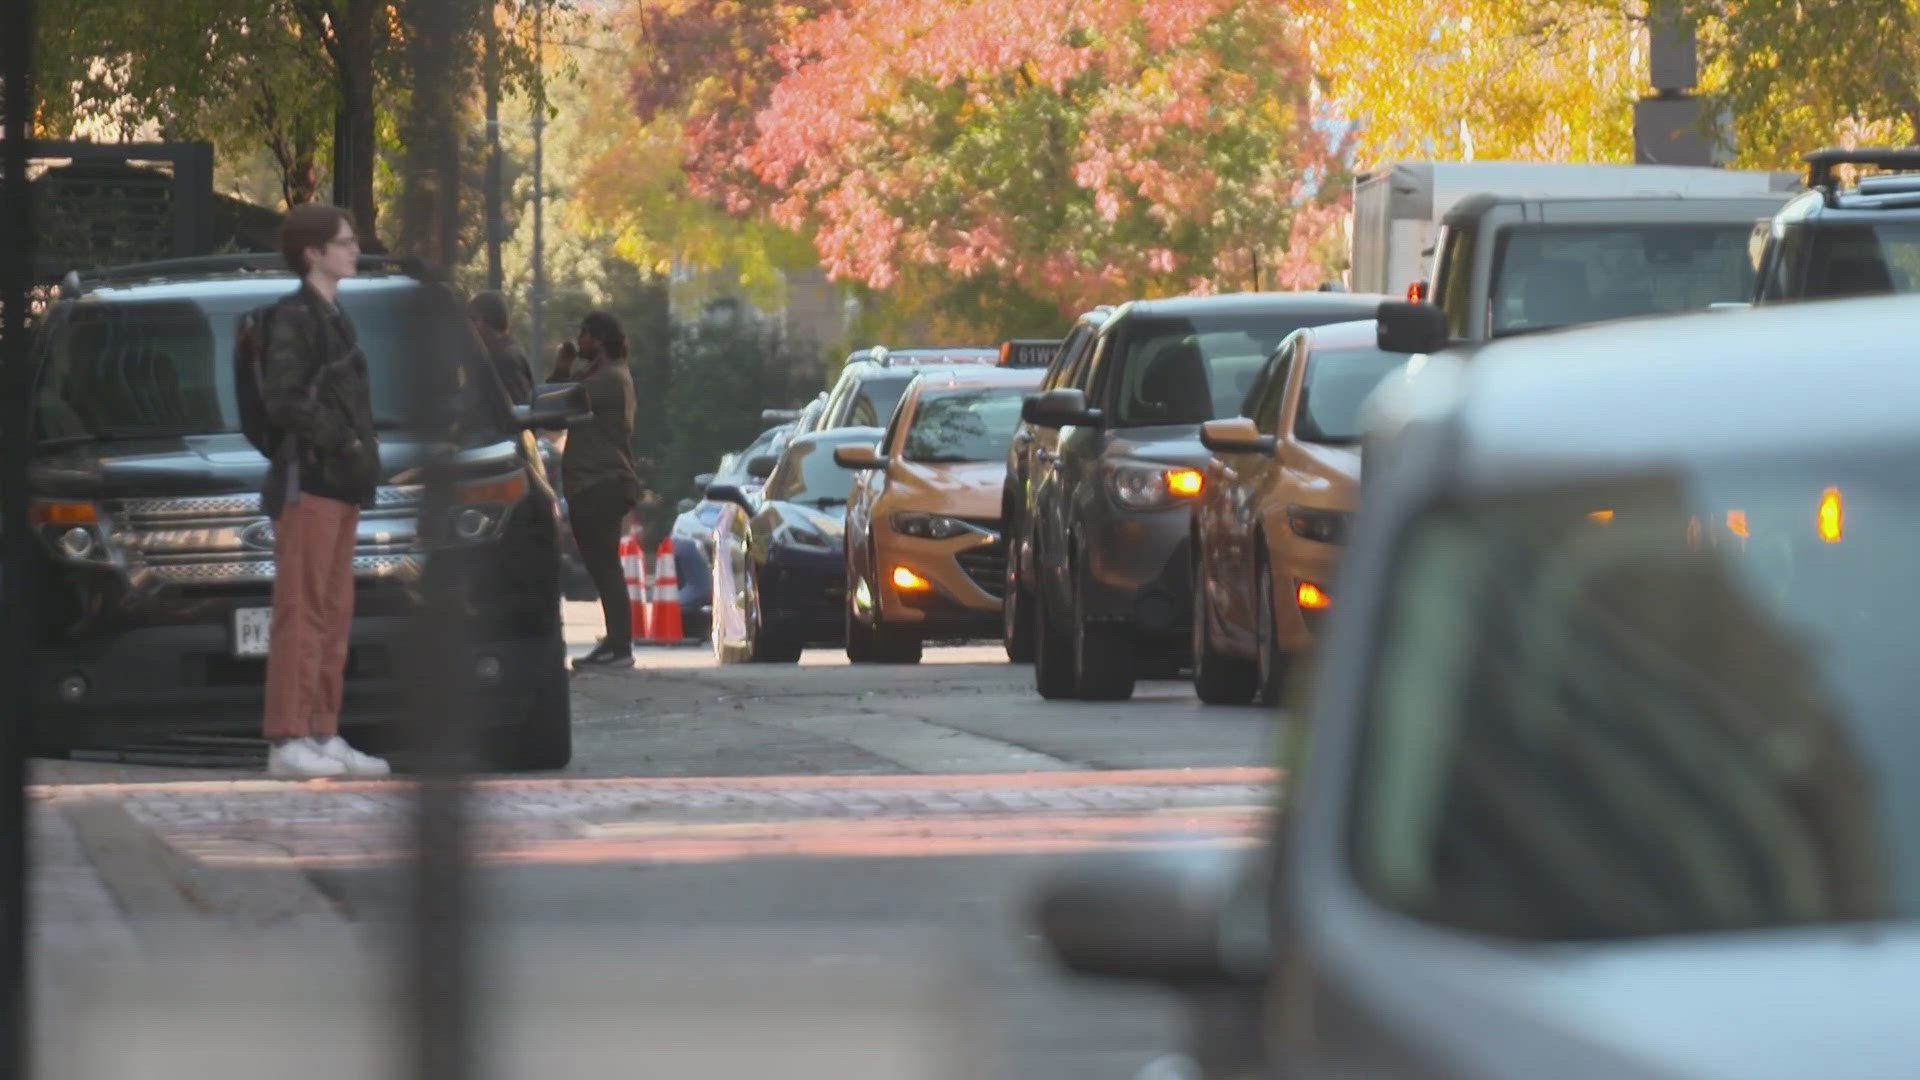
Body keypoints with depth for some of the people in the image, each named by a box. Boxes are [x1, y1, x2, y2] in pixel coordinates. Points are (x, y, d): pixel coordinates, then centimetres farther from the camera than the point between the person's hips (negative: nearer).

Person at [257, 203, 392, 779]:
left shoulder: (332, 318, 19)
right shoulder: (294, 317, -10)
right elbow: (282, 401, -18)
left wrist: (363, 452, 11)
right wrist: (344, 441, -18)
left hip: (340, 485, 10)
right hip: (307, 479, -10)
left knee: (333, 614, 10)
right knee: (302, 612, -10)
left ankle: (323, 736, 14)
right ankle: (289, 741, -10)